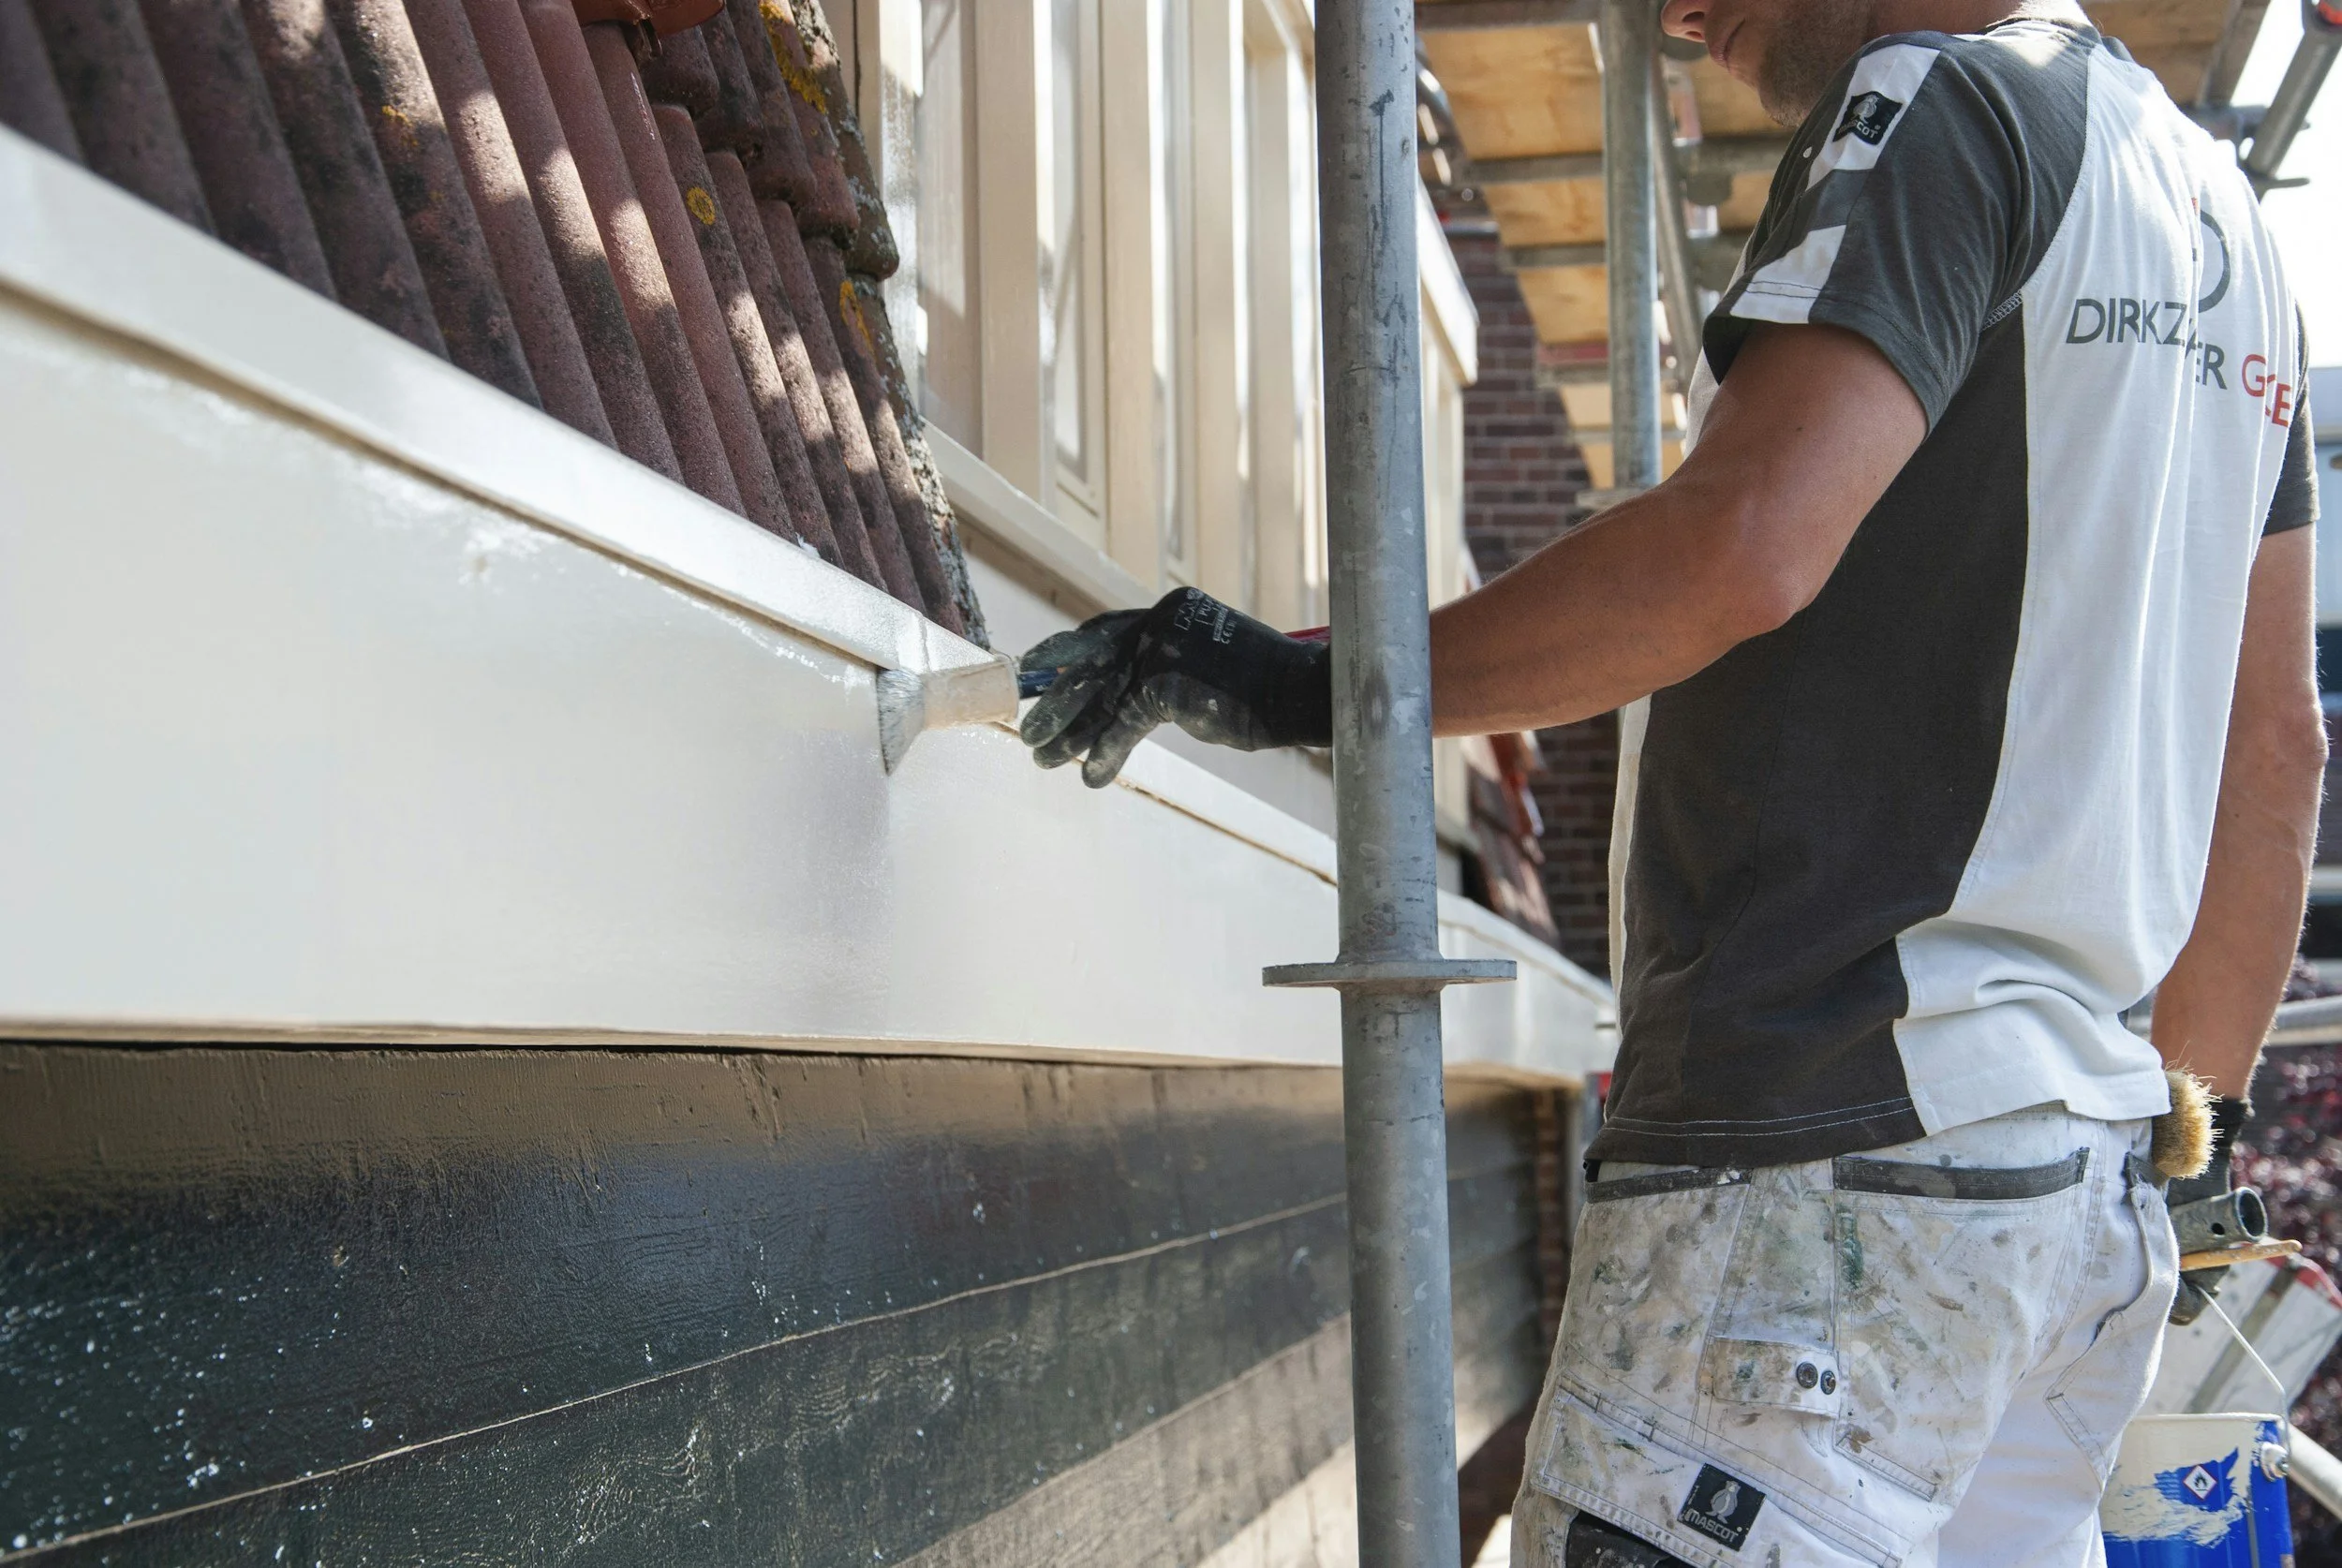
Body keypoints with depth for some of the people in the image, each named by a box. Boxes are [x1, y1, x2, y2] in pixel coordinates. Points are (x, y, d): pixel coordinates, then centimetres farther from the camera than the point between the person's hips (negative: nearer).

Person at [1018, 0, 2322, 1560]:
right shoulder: (2217, 198, 21)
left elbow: (1742, 549, -21)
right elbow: (2275, 745, 20)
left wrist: (1314, 683, -12)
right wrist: (2198, 1117, 25)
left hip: (1837, 1156, -10)